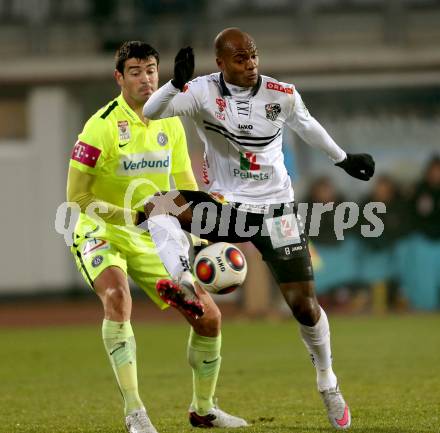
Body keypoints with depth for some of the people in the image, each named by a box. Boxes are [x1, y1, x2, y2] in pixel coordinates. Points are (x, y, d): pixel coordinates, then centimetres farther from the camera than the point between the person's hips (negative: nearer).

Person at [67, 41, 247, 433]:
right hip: (100, 233, -6)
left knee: (208, 315, 2)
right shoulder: (102, 126, -18)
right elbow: (77, 196, -17)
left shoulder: (170, 124, 1)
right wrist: (132, 216, -26)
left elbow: (187, 187, 11)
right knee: (117, 296, -36)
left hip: (151, 239, 6)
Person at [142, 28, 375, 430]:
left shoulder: (283, 95, -8)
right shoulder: (203, 92, -12)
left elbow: (307, 127, 13)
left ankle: (328, 383, 21)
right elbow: (150, 113, -23)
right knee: (158, 205, -27)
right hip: (226, 205, 0)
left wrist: (343, 159, 25)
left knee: (305, 305, -2)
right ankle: (183, 281, -46)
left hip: (275, 210, 0)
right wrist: (176, 83, -41)